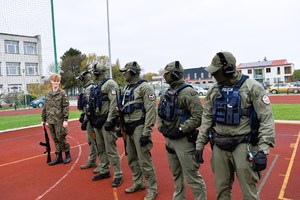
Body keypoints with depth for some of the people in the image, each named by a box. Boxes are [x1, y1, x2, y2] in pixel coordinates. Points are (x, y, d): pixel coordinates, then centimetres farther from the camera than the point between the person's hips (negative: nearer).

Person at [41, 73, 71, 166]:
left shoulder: (62, 93, -5)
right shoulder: (48, 94, 11)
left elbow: (66, 107, -10)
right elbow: (45, 107, 15)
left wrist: (65, 120, -15)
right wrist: (44, 119, 14)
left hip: (59, 120, -5)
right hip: (50, 120, 5)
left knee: (61, 138, -1)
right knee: (55, 139, 10)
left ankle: (68, 154, 18)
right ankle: (59, 157, 20)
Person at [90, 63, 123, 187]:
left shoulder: (110, 84, -10)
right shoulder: (97, 87, 17)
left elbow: (114, 103, -19)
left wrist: (109, 121, -22)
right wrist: (94, 120, 18)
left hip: (106, 121, -9)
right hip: (97, 121, 9)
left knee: (111, 149, -6)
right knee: (101, 149, 16)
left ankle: (118, 175, 5)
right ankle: (104, 171, 29)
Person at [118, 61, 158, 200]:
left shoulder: (144, 87, -12)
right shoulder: (127, 89, 15)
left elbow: (151, 111, -19)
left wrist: (146, 133, -22)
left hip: (139, 128, -9)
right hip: (128, 128, 9)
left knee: (144, 160, -2)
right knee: (131, 158, 17)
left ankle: (152, 189, 14)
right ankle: (138, 183, 35)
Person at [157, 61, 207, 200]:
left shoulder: (188, 92, -14)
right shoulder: (166, 94, 11)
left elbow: (199, 116, -20)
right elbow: (160, 114, 17)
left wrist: (180, 129, -21)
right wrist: (161, 127, -1)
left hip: (184, 140, -8)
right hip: (169, 139, 8)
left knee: (191, 176, -1)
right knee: (176, 174, 21)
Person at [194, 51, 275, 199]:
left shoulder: (252, 87, -9)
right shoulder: (213, 90, 6)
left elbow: (266, 119, -11)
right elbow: (206, 118, 10)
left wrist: (263, 150, -18)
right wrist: (200, 144, 8)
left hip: (243, 146, -4)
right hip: (219, 147, 5)